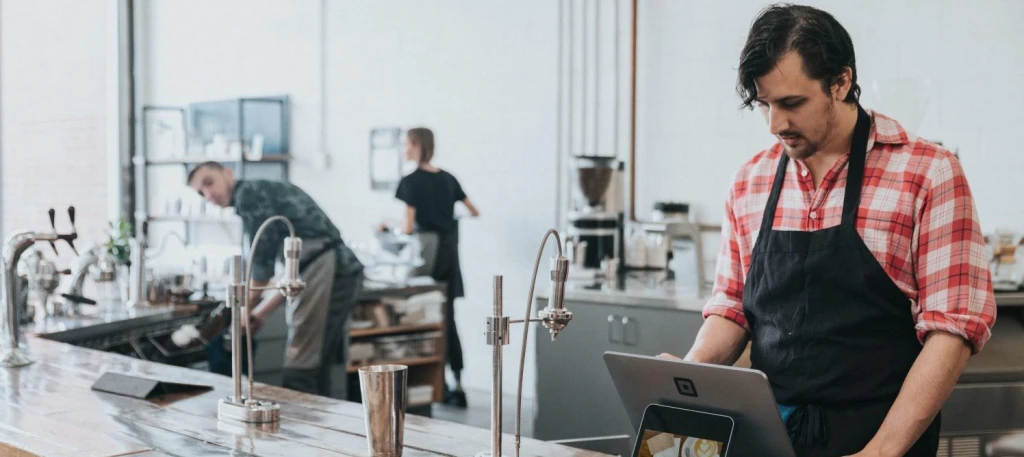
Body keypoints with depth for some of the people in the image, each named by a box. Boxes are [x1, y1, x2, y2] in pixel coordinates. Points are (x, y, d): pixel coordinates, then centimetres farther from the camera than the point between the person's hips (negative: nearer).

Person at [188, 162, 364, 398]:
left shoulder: (248, 193, -1)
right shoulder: (267, 192, 27)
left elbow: (263, 261, -5)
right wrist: (261, 312, 28)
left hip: (324, 272, -10)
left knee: (298, 375, -8)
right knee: (316, 370, 14)